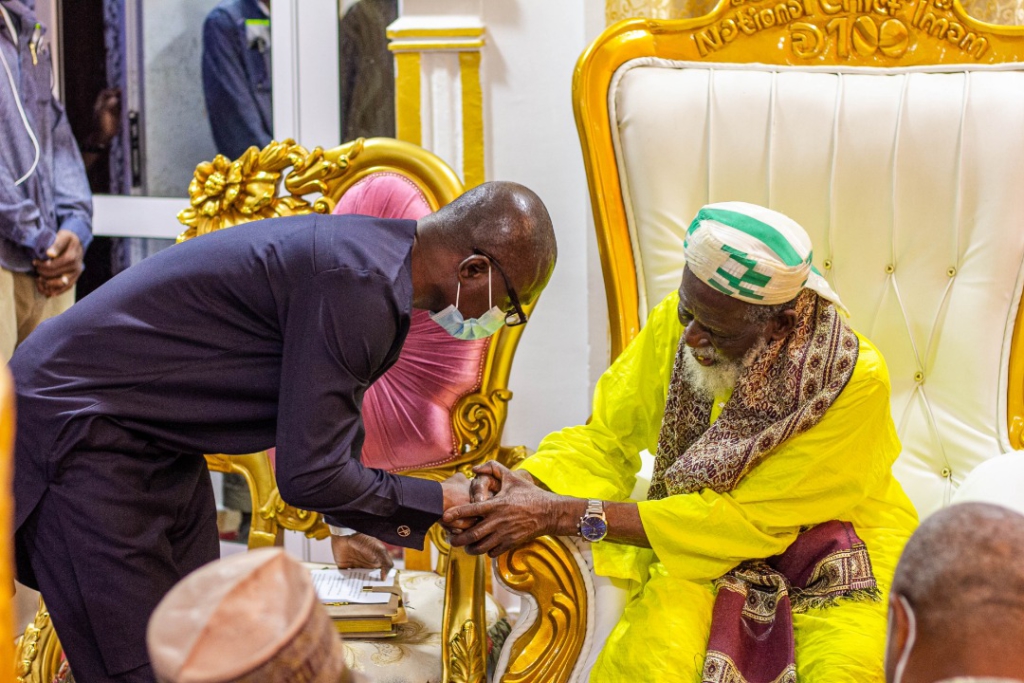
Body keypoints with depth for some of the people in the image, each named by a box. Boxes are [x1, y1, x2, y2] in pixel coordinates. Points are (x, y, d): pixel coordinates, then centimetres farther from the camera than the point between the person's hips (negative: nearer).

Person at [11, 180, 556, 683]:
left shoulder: (376, 255, 5)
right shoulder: (358, 281, -27)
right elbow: (308, 475, -23)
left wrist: (362, 526, 27)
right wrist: (437, 502, -11)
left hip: (162, 445, 10)